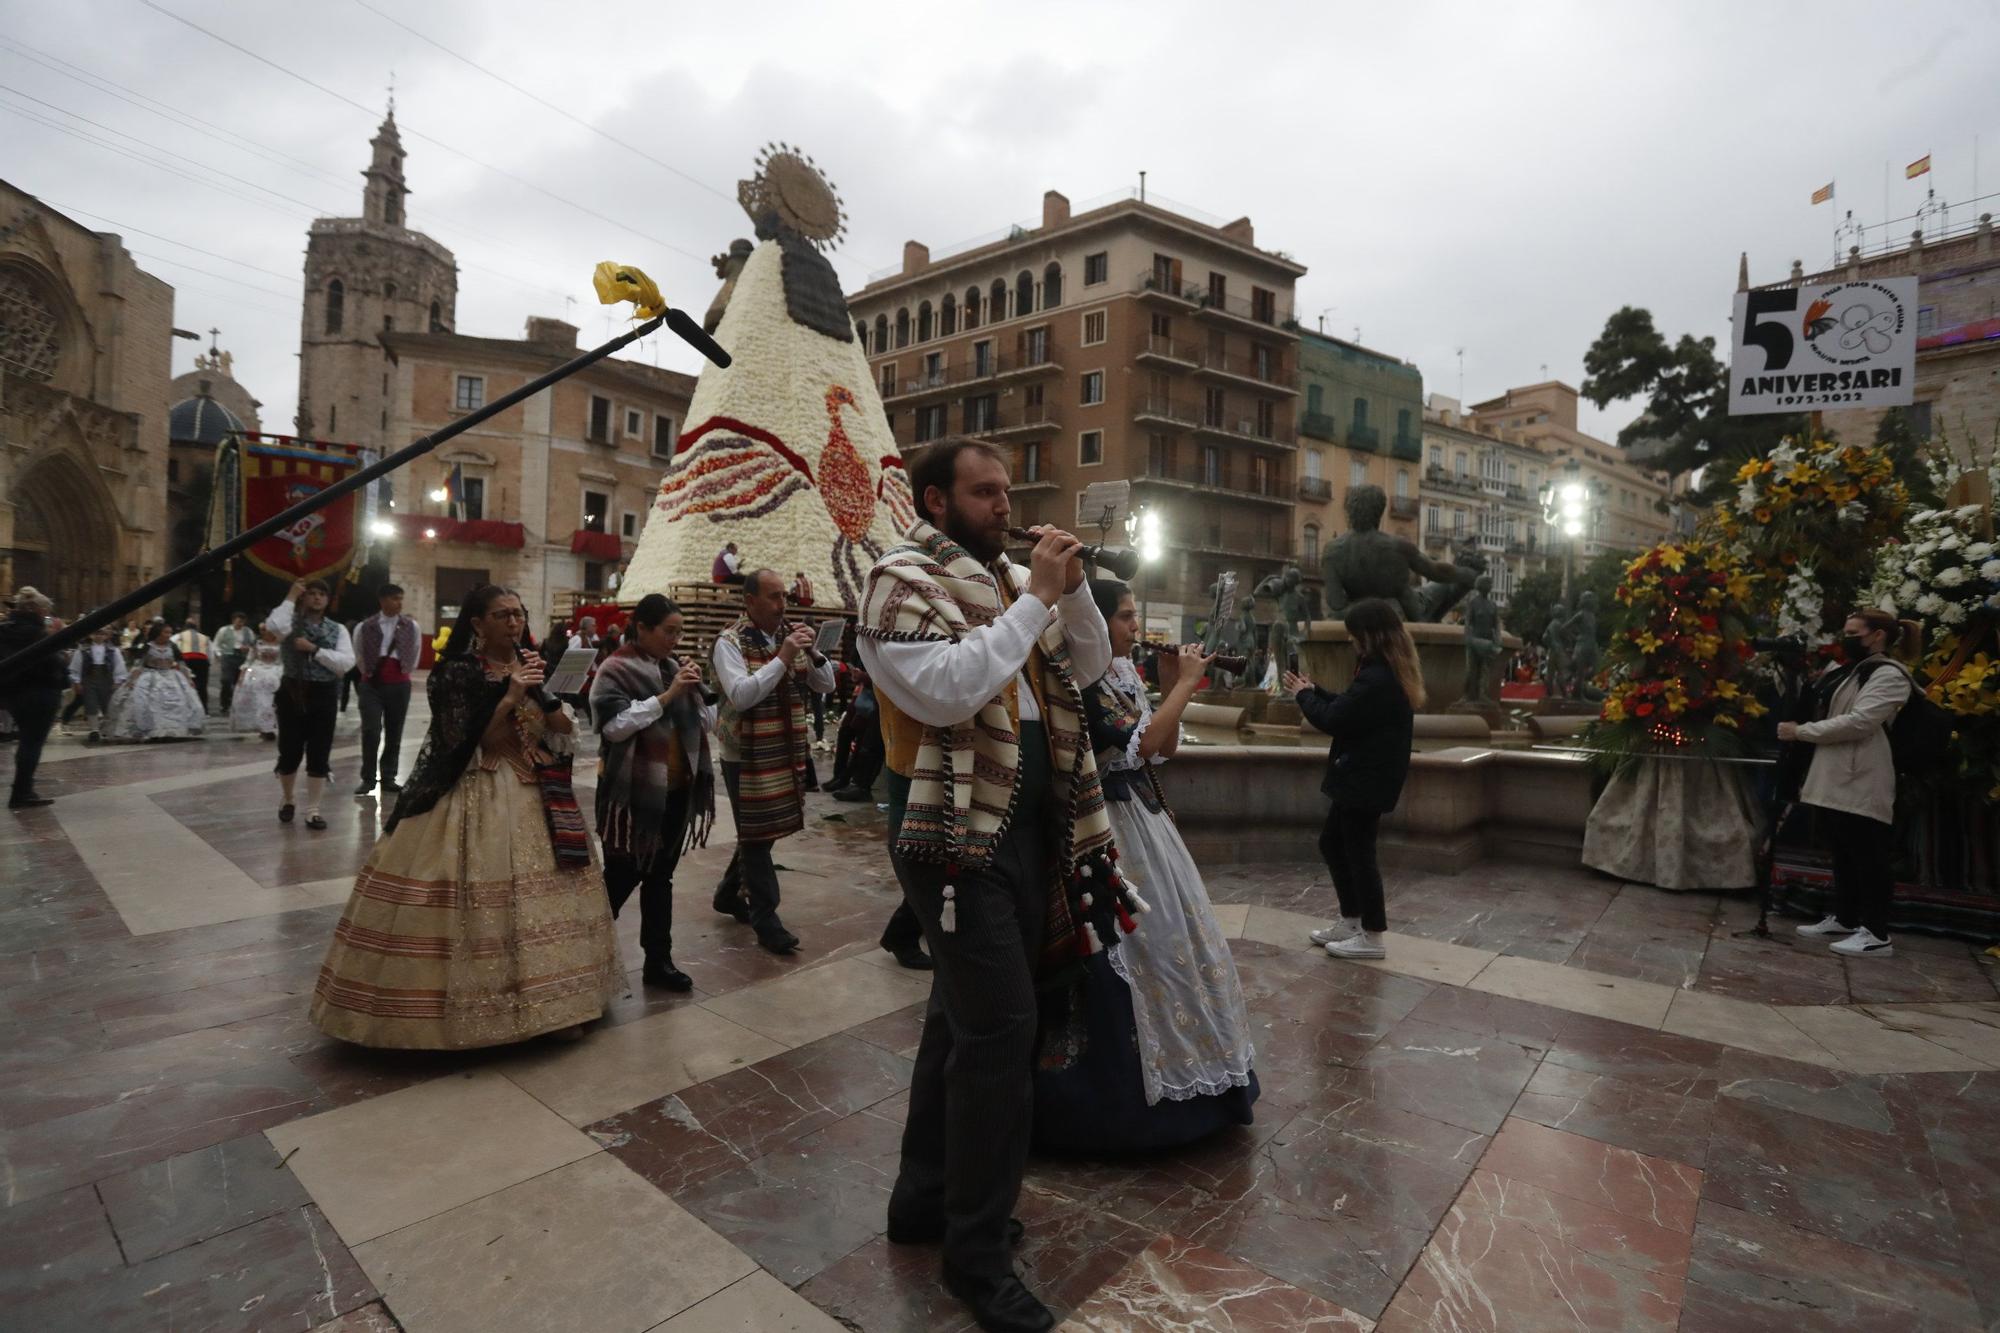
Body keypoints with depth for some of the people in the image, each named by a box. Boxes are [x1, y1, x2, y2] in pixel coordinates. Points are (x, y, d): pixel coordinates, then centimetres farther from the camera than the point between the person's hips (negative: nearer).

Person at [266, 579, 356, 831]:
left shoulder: (338, 629, 6)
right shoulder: (291, 622, 3)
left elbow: (347, 663, -6)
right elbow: (273, 627, -24)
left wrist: (314, 649, -15)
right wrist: (290, 598, -12)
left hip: (324, 695, 1)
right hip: (292, 692, -1)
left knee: (319, 755, 2)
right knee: (289, 752, 7)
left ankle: (312, 810, 12)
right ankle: (287, 801, 32)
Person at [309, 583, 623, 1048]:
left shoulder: (531, 666, 9)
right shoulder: (458, 673, -8)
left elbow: (564, 730, 5)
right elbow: (467, 746, -16)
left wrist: (541, 690, -10)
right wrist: (510, 696, -20)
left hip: (535, 796, 6)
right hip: (477, 799, -5)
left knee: (541, 899, 9)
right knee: (479, 908, -6)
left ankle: (547, 1002, 21)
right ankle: (474, 1009, 11)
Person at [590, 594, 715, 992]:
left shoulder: (673, 666, 9)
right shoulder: (615, 670, -8)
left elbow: (705, 723, 9)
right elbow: (615, 725, -21)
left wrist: (695, 692, -9)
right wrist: (667, 695, -23)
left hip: (675, 788, 6)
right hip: (634, 792, -6)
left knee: (660, 877, 13)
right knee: (621, 877, 3)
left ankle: (658, 960, 21)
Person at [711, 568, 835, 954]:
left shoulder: (788, 636, 6)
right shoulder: (730, 642, -11)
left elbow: (825, 686, 5)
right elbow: (739, 696, -24)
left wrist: (812, 652, -12)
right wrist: (782, 658, -26)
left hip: (786, 753, 6)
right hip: (747, 756, -6)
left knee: (763, 832, 18)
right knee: (756, 837, 2)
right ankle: (766, 920, 11)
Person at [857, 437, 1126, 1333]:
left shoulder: (1008, 575, 15)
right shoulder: (903, 580, -9)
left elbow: (1088, 666, 15)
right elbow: (946, 690, -25)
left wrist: (1071, 587, -1)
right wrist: (1034, 600, -20)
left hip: (1026, 822, 8)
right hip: (956, 832, -8)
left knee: (964, 1015, 17)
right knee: (1001, 1025, -7)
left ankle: (924, 1199, 35)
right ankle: (977, 1253, 12)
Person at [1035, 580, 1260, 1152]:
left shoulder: (1124, 672, 9)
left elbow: (1165, 748, 11)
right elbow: (1139, 747, -24)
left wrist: (1171, 685, 0)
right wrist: (1185, 684, -16)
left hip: (1144, 819, 9)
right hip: (1111, 830, -9)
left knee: (1159, 941, 18)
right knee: (1132, 950, -1)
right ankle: (1121, 1089, 17)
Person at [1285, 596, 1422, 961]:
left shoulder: (1376, 679, -24)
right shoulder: (1390, 673, 10)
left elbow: (1333, 720, -21)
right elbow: (1348, 709, 16)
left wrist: (1304, 694, -5)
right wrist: (1314, 690, 8)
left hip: (1367, 779, -11)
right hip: (1363, 776, 11)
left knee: (1358, 851, 1)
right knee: (1332, 842, 18)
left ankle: (1372, 936, 14)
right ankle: (1351, 921, 28)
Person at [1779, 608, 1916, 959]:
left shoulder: (1889, 675, -10)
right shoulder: (1844, 671, 17)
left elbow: (1858, 722, -21)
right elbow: (1822, 710, 28)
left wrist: (1800, 732, -17)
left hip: (1862, 782, -9)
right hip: (1836, 779, 9)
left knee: (1868, 855, -4)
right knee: (1843, 853, 15)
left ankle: (1876, 934, 2)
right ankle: (1844, 920, 24)